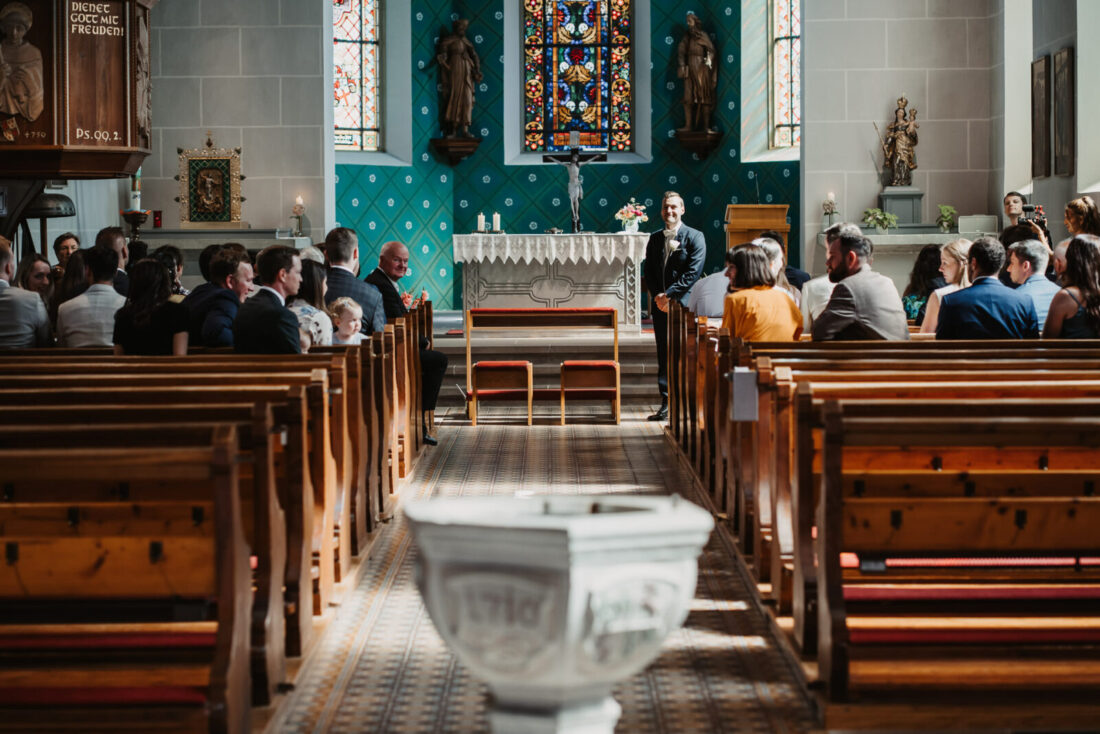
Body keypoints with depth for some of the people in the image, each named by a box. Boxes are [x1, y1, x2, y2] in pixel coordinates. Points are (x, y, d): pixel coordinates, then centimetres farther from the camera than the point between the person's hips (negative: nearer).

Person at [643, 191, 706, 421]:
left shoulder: (694, 237, -1)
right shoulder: (655, 238, 15)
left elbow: (693, 272, -10)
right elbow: (649, 272, 13)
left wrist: (669, 294, -14)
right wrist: (657, 295, -5)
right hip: (661, 306, 5)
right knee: (664, 356, 5)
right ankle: (666, 404, 8)